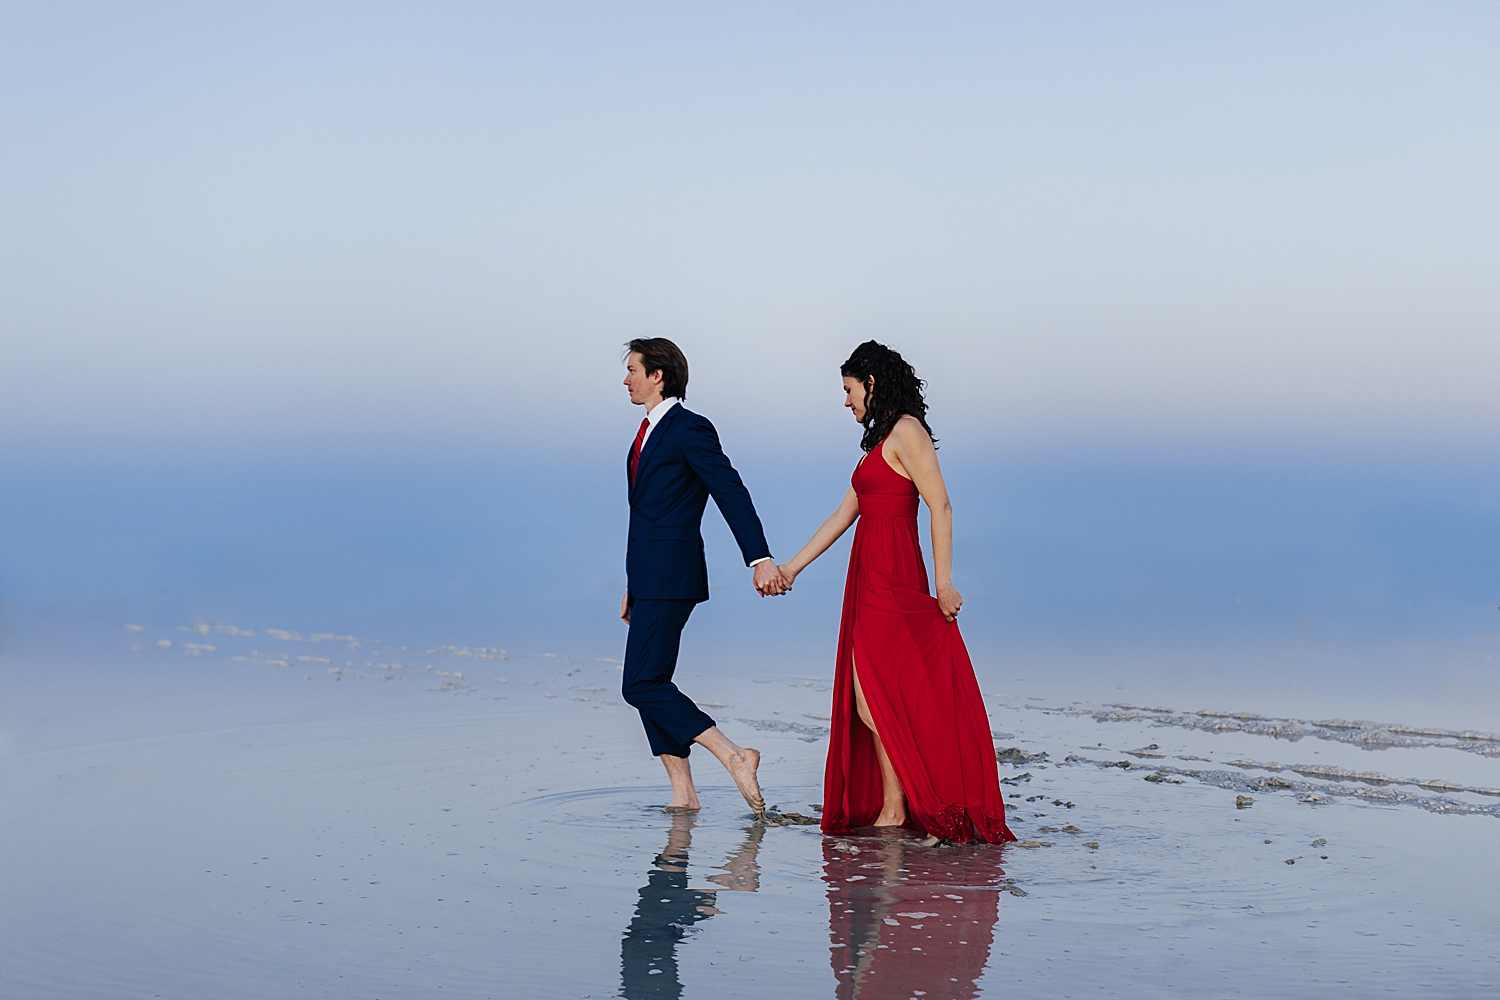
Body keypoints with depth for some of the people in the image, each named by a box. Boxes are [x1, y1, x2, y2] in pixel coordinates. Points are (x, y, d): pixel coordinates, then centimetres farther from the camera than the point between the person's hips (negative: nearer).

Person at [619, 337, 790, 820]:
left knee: (642, 685, -14)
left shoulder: (690, 429, -11)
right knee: (649, 684, 9)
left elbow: (733, 494, -18)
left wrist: (760, 559, -27)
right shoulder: (649, 432, 18)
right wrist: (632, 589, 23)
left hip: (670, 576, -10)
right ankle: (683, 794, 13)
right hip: (648, 577, 10)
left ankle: (734, 757, -14)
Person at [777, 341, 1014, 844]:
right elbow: (844, 514, 22)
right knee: (872, 701, 8)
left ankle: (894, 810, -4)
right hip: (871, 580, 9)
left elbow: (940, 506, -15)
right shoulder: (879, 442, 19)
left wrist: (943, 584, -18)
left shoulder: (906, 432, -9)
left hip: (893, 581, -9)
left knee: (872, 700, -9)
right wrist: (792, 567, 23)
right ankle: (892, 809, 11)